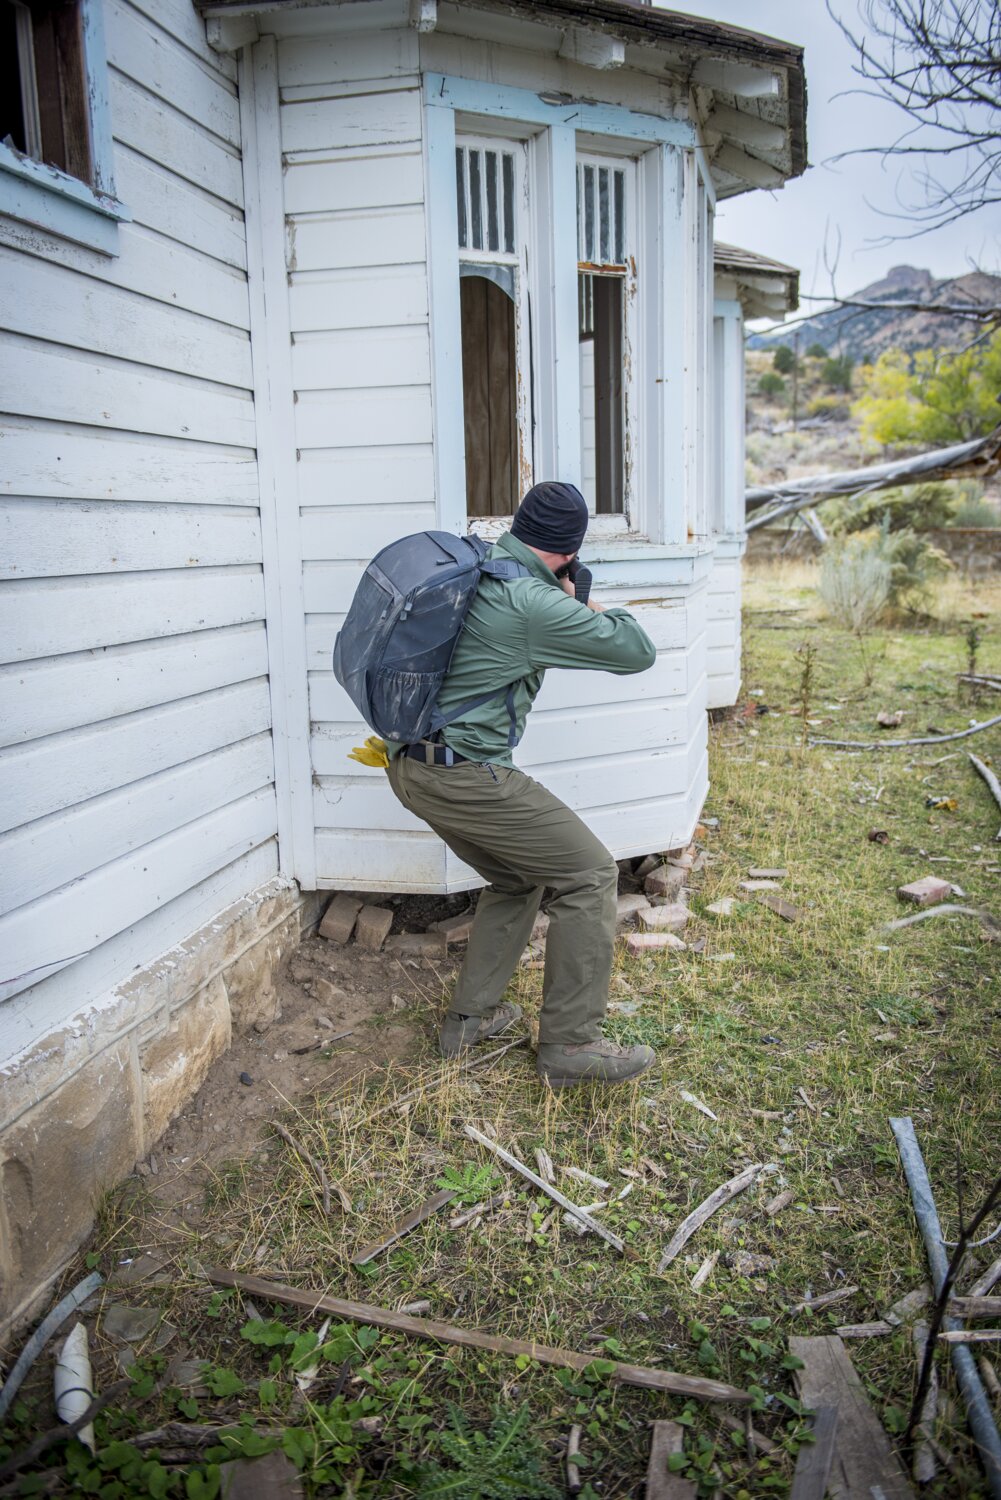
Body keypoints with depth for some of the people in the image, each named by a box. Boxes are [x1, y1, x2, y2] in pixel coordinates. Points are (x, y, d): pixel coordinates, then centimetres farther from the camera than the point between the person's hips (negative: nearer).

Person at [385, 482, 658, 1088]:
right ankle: (571, 1044, 3)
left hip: (412, 769, 9)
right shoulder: (535, 605, -18)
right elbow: (638, 651, -10)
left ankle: (471, 1017, 28)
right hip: (465, 775, -9)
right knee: (591, 874, -1)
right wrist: (581, 603, 6)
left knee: (518, 879, 24)